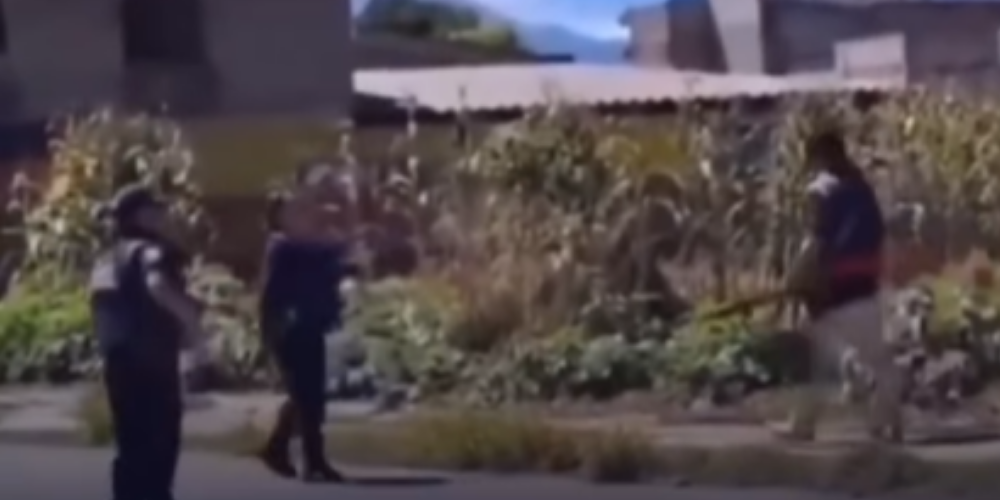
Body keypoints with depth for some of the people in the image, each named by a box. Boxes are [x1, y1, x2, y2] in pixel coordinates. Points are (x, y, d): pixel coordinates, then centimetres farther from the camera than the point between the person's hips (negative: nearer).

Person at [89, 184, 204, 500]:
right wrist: (191, 315, -23)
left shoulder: (110, 258, 18)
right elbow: (157, 284, -33)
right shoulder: (152, 252, -11)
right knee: (157, 448, -5)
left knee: (133, 449, 15)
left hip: (120, 361, 9)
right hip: (151, 362, -9)